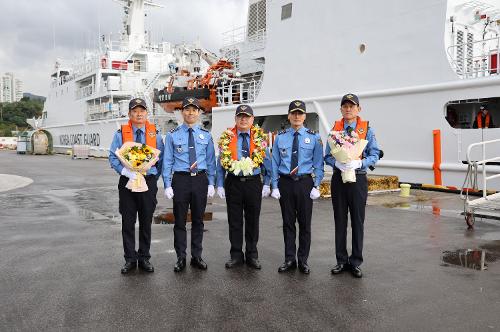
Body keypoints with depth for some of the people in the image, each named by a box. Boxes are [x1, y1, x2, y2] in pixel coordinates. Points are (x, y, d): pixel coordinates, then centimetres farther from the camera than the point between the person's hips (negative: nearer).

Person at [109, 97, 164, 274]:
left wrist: (153, 178, 1)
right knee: (128, 222, 5)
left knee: (146, 222, 9)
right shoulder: (120, 134, 0)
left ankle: (144, 258, 22)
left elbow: (161, 159, 8)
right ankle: (130, 259, 17)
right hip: (127, 182, -1)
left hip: (148, 182, 1)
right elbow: (113, 158, -2)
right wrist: (126, 172, -17)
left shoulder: (155, 134, 4)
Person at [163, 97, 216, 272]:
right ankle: (181, 258, 17)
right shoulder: (172, 135, 0)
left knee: (198, 220, 10)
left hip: (200, 179, 2)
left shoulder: (206, 135, 7)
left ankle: (197, 256, 23)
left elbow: (211, 161, 9)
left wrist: (211, 184, 4)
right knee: (180, 220, 5)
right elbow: (167, 161, 0)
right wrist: (167, 185, -6)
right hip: (180, 179, -2)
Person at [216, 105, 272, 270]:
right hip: (233, 183, 0)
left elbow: (266, 162, 6)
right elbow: (221, 163, 5)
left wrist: (267, 184, 1)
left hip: (253, 183, 0)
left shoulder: (260, 138, 3)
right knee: (234, 220, 7)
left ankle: (252, 255, 22)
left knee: (253, 220, 8)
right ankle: (236, 255, 20)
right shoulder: (227, 138, 3)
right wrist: (220, 185, -1)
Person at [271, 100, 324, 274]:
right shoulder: (280, 137, 4)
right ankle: (289, 260, 20)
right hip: (285, 183, 1)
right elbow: (275, 163, 5)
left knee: (305, 223, 6)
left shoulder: (314, 137, 1)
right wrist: (275, 186, 0)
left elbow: (318, 164, 1)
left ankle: (303, 260, 19)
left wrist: (316, 186, -6)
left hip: (305, 183, -1)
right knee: (288, 222, 8)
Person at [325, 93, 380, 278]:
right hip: (338, 178, 2)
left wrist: (360, 163, -19)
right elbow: (327, 156, 5)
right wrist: (337, 163, -16)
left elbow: (374, 155, -2)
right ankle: (341, 260, 20)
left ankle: (356, 262, 16)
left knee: (358, 221, 4)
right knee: (340, 221, 8)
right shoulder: (335, 129, 5)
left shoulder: (367, 130, 1)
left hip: (358, 178, -1)